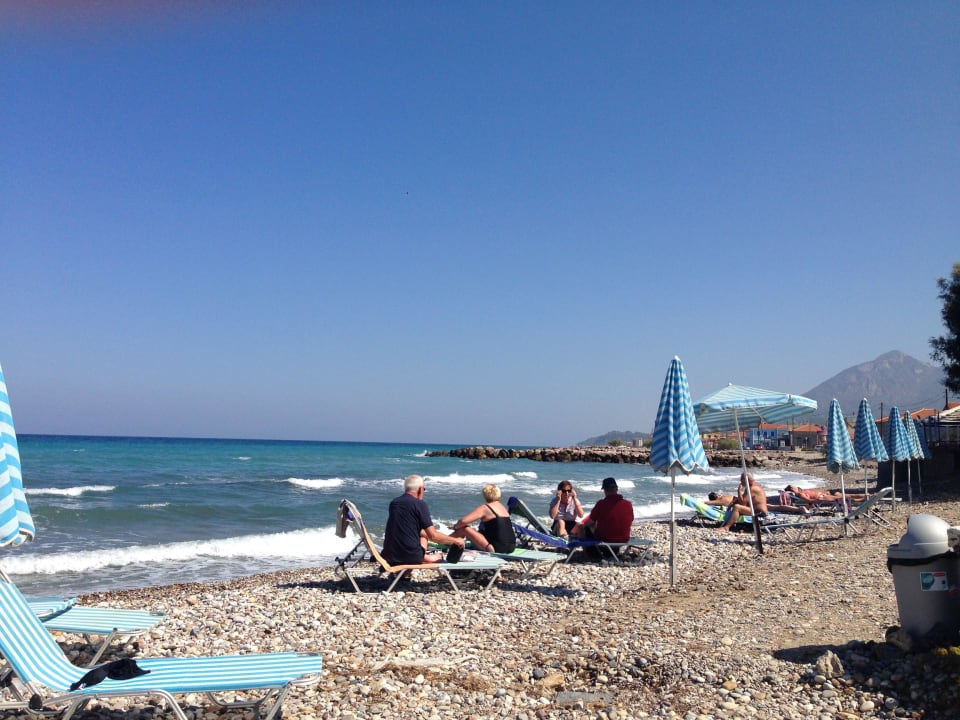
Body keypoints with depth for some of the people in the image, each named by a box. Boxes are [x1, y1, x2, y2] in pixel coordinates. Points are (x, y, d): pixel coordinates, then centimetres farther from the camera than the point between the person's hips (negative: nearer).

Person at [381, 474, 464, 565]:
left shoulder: (394, 503, 9)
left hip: (389, 556, 5)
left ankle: (424, 556, 18)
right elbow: (433, 536, -11)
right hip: (411, 557, -5)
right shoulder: (419, 504, -9)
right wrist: (455, 541, 4)